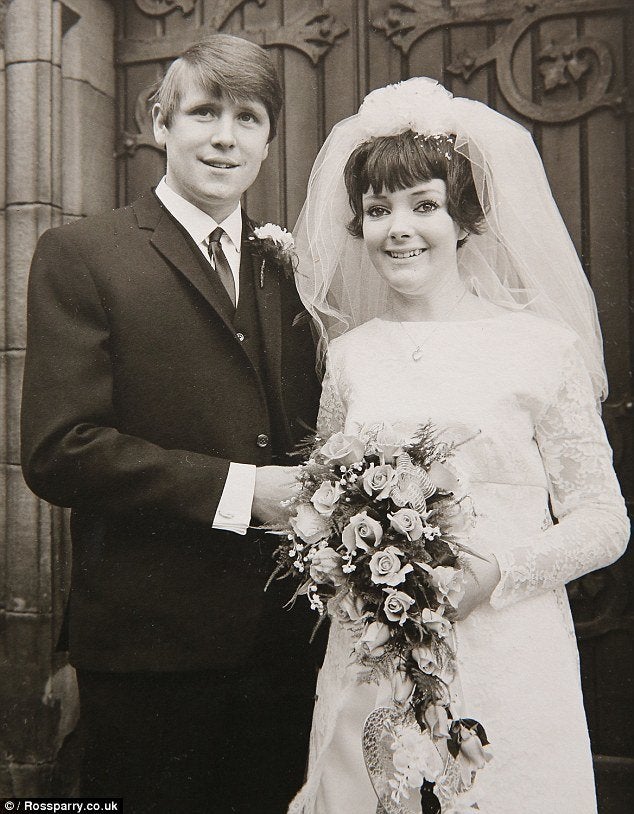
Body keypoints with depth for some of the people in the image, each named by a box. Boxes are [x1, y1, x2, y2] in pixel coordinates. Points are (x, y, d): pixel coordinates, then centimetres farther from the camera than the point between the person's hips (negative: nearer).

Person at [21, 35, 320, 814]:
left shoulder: (287, 267, 10)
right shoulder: (80, 254, -6)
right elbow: (56, 451, -16)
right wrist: (234, 489, -19)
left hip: (285, 638, 5)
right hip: (149, 641, -5)